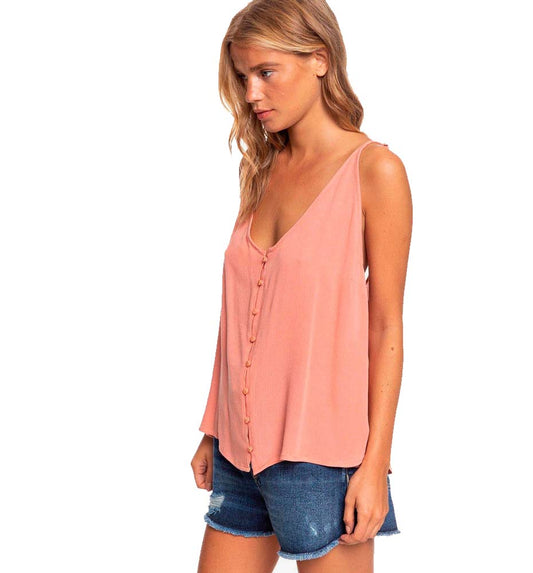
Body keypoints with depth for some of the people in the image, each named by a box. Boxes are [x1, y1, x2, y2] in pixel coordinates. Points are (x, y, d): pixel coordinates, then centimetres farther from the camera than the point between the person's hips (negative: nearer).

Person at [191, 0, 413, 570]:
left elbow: (386, 329, -8)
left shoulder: (374, 170, -7)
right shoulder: (262, 171, 11)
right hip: (241, 449, 6)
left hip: (320, 451, -5)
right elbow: (243, 317, 12)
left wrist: (376, 463, -11)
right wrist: (213, 433, 12)